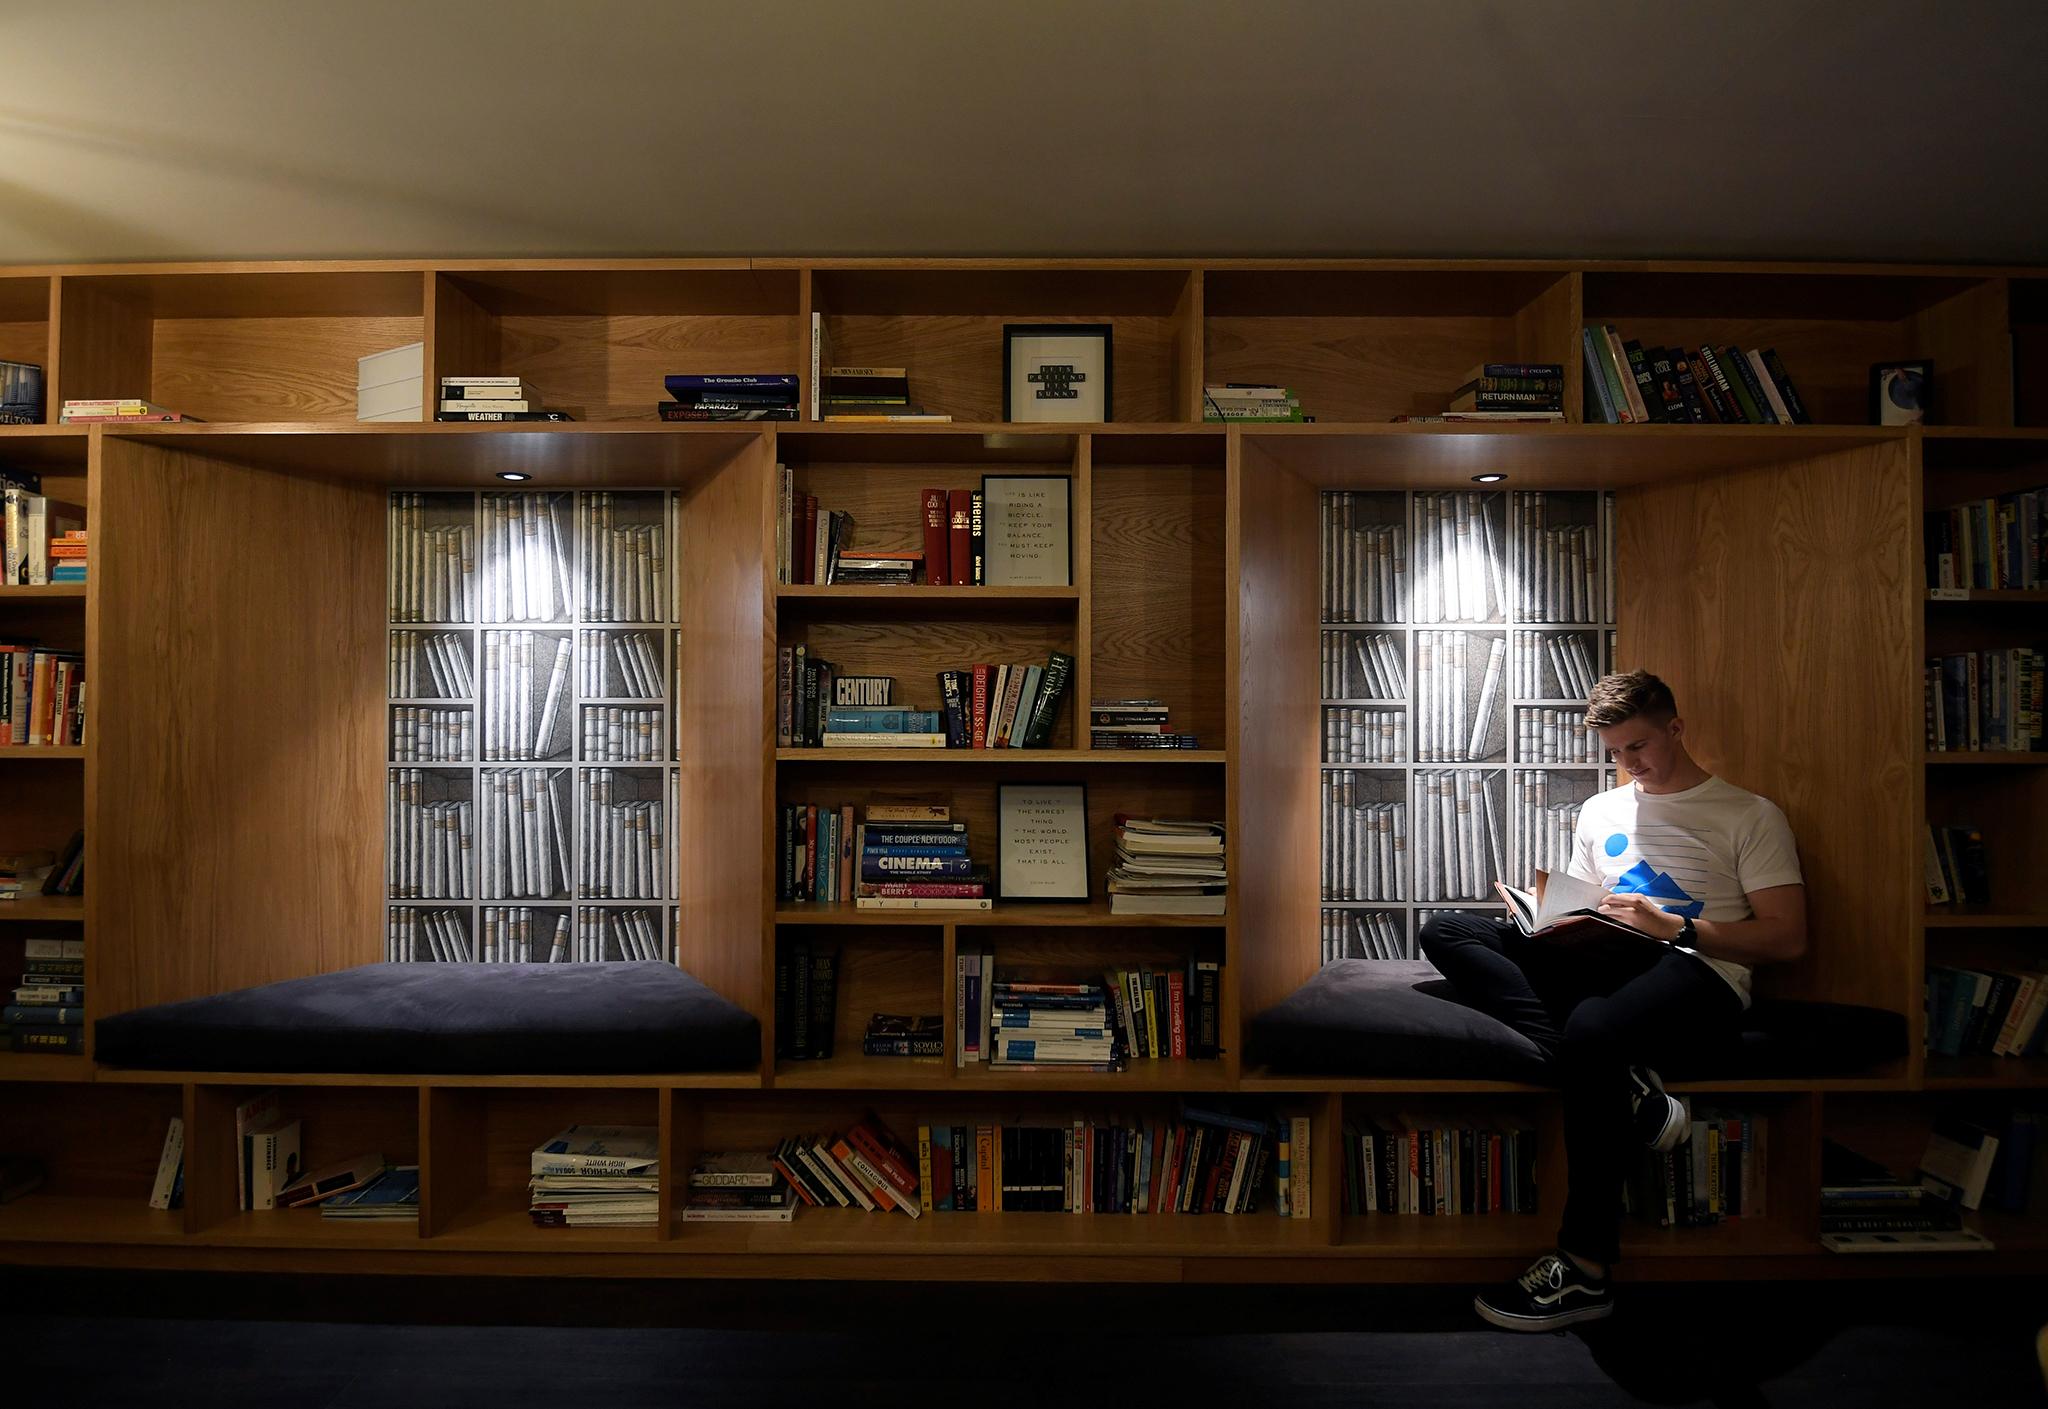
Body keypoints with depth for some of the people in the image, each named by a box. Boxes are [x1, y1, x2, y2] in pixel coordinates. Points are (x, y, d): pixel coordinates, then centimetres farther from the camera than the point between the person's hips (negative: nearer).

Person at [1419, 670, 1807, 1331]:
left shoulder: (1751, 816, 10)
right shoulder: (1600, 811, 25)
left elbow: (1787, 937, 2)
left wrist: (1673, 927, -11)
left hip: (1697, 972, -6)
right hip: (1606, 962, 6)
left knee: (1591, 1031, -40)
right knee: (1447, 932, -17)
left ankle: (1586, 1268, -26)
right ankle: (1628, 1088, -32)